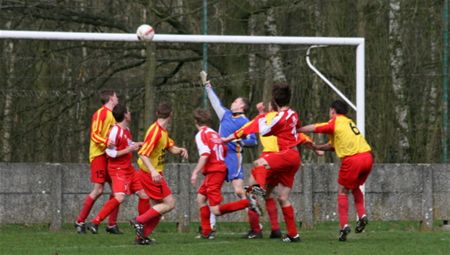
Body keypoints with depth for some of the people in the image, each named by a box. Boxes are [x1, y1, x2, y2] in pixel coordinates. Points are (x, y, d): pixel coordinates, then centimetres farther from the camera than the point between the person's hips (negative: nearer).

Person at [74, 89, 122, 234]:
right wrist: (106, 142, -32)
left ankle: (112, 225, 7)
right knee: (98, 190, -12)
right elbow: (94, 135, -16)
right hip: (99, 155, -9)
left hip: (109, 156, 9)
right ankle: (80, 221, -2)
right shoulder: (101, 113, -8)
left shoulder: (111, 115, 19)